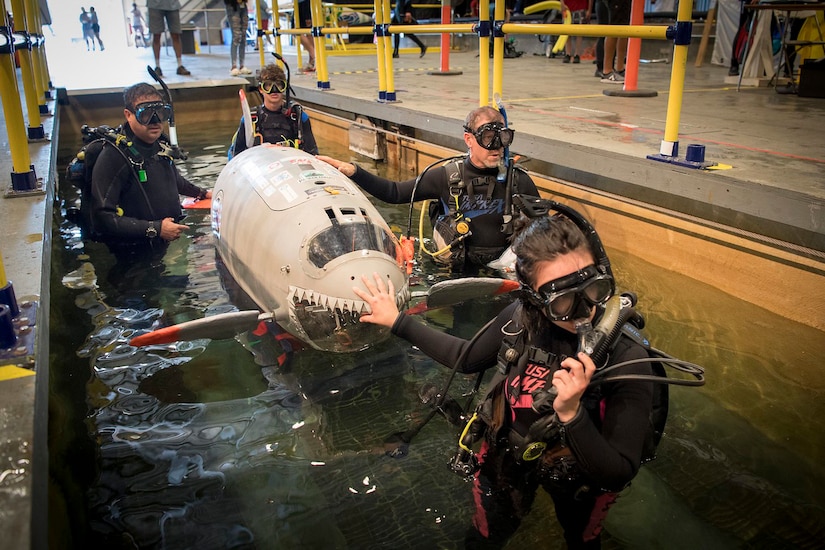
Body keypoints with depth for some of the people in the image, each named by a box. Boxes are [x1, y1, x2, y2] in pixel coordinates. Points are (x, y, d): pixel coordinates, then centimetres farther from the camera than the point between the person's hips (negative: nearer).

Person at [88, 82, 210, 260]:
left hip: (167, 247, 7)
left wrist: (201, 193, 38)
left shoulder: (161, 145, 7)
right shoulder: (113, 157, -18)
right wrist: (154, 228, -24)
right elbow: (102, 217, -24)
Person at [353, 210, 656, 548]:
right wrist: (397, 321, 1)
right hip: (506, 460, 2)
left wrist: (571, 413, -46)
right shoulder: (519, 318, -25)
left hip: (580, 479, -1)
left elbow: (619, 475, -30)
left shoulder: (627, 360, -34)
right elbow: (466, 357, -3)